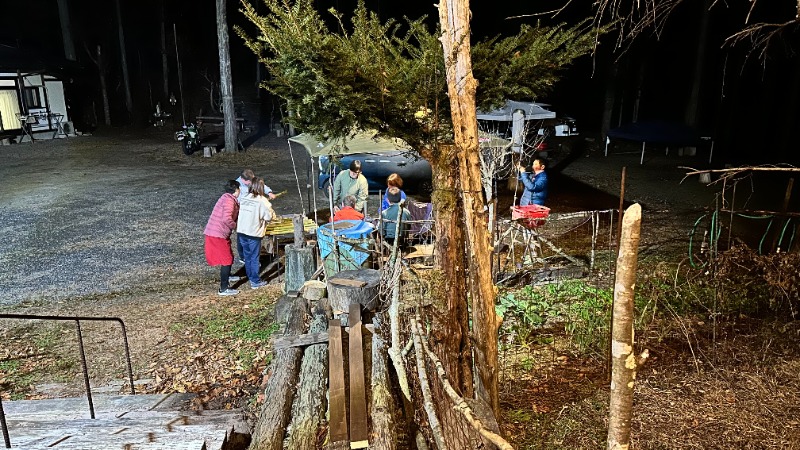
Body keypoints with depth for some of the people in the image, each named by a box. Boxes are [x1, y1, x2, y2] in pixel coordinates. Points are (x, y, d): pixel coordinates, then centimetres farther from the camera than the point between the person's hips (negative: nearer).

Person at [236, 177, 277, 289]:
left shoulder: (244, 199, 3)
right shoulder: (262, 201, -13)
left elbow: (239, 213, 5)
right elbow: (269, 216, -14)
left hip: (241, 232, 5)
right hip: (254, 234, -5)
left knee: (247, 256, 18)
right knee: (255, 258, 5)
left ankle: (250, 277, 31)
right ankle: (255, 282, 12)